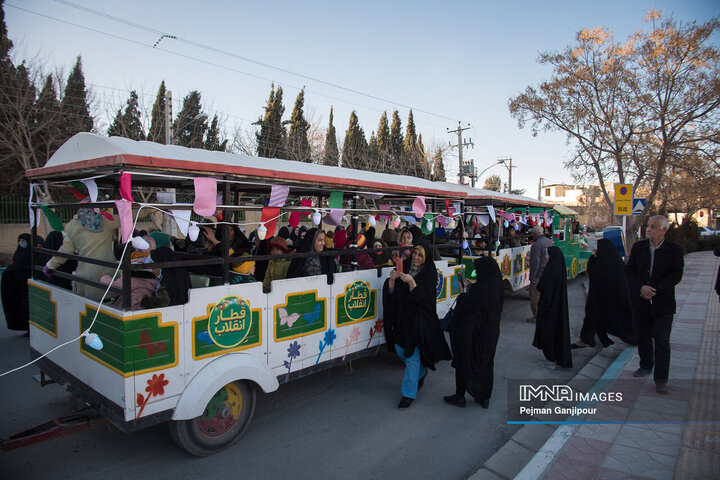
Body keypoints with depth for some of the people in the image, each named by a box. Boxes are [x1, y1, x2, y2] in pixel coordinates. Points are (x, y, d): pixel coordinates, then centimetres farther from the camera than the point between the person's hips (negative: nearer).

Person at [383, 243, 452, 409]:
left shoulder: (429, 273, -9)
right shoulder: (404, 267, 2)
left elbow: (424, 298, -19)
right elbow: (391, 292, -3)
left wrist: (411, 282, -32)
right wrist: (392, 279, -22)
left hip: (418, 319, -5)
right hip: (401, 317, 5)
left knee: (413, 356, -3)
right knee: (400, 349, 18)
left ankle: (409, 394, 10)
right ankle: (421, 371, 46)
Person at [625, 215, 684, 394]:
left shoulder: (674, 250, -2)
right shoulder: (638, 247, 5)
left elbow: (676, 275, -9)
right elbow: (629, 270, 1)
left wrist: (655, 289, -18)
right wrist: (641, 287, -15)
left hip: (663, 303, -3)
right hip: (641, 301, 3)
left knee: (662, 340, -4)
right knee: (643, 336, 15)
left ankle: (660, 379, 2)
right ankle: (646, 366, 35)